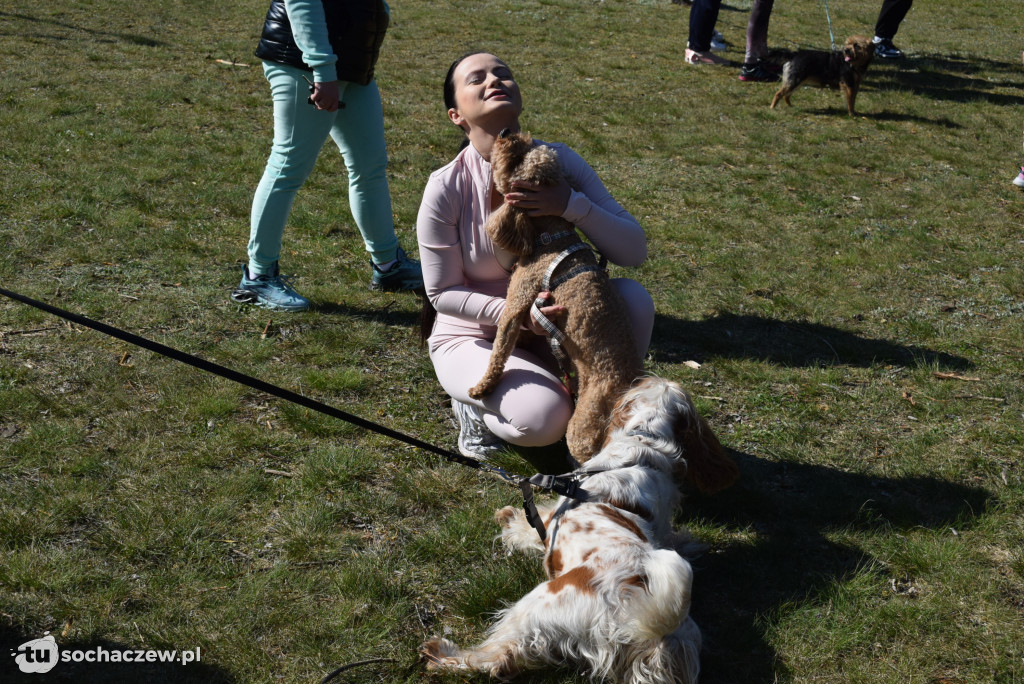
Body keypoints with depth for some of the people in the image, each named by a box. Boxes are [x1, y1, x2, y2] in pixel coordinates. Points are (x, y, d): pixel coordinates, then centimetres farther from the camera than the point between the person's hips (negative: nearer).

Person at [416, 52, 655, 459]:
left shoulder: (559, 161, -11)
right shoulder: (447, 187, -19)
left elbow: (634, 251, -13)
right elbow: (443, 294, -12)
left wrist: (571, 205, -29)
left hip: (551, 326, 4)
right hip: (474, 338, -3)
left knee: (633, 297, -23)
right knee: (542, 419, -30)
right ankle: (475, 407, 4)